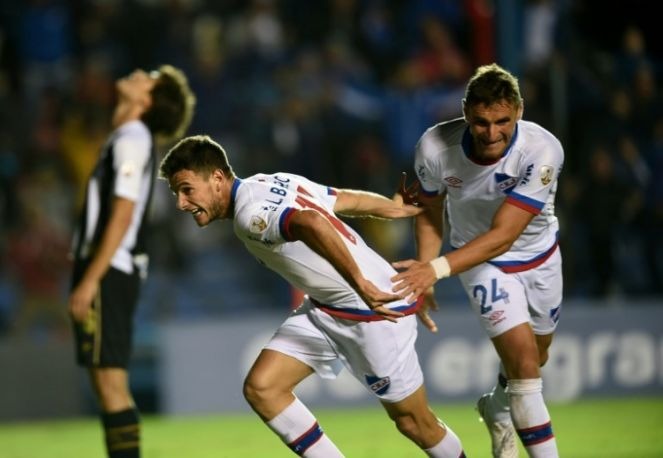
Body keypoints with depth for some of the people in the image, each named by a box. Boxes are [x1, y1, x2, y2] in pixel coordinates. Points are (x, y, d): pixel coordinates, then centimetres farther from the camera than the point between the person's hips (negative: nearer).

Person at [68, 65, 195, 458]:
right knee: (108, 385, 10)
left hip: (107, 275, -10)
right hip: (109, 274, 10)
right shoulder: (128, 138, 18)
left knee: (111, 382, -10)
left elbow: (121, 217, -18)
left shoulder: (132, 140, -11)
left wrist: (90, 281, -21)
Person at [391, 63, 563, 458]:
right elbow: (430, 211, -5)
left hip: (540, 257, 1)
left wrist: (437, 269, -45)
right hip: (483, 262, -1)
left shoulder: (543, 151, -35)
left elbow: (503, 234, -36)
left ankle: (497, 411, 55)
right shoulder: (435, 148, -28)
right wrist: (422, 277, -10)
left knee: (536, 355, 22)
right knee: (523, 362, -18)